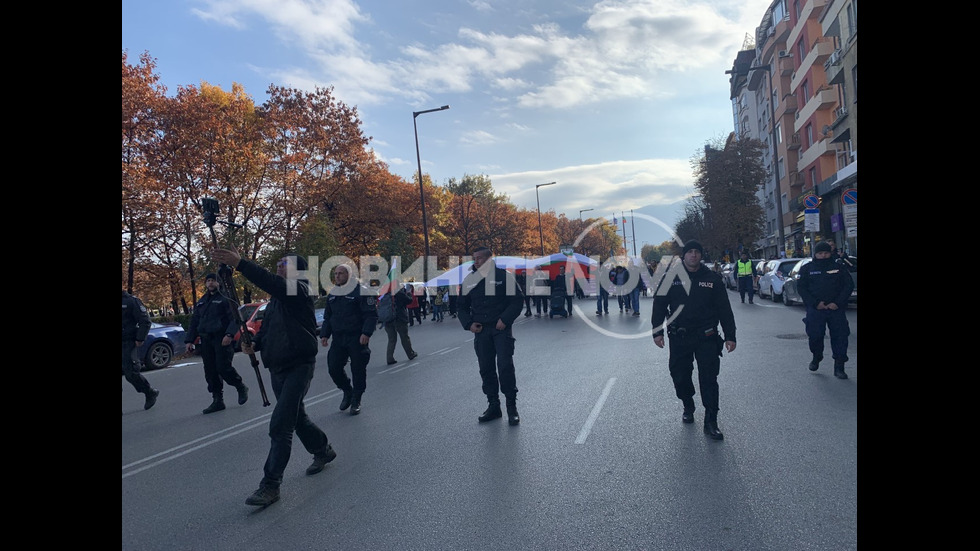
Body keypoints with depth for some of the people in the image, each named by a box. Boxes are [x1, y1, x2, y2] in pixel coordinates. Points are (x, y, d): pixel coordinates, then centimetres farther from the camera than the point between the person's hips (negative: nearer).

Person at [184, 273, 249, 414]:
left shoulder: (225, 298, -1)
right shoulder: (201, 301, 20)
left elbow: (235, 318, -9)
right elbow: (194, 321, 21)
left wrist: (229, 334, -23)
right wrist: (189, 340, 13)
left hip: (222, 339, -6)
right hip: (206, 340, 7)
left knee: (223, 367, -12)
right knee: (210, 371, 4)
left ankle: (241, 388, 12)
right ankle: (217, 400, 10)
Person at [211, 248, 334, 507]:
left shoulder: (299, 290, -13)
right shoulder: (275, 300, 15)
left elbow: (271, 282, -32)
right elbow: (266, 329, 21)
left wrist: (239, 263, -37)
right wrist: (254, 344, -1)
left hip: (299, 367, -9)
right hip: (277, 367, 9)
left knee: (280, 426, -13)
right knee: (297, 418, 21)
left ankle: (271, 484, -7)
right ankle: (323, 451, 43)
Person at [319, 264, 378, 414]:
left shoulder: (360, 291, -6)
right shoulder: (332, 294, 14)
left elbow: (371, 315, -9)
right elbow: (327, 317, 22)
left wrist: (366, 333, -20)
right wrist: (324, 335, 10)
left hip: (357, 339, -5)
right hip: (338, 339, 5)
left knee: (358, 369, -1)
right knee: (334, 368, -1)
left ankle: (356, 400, 15)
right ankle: (347, 391, 24)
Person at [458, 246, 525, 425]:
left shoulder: (504, 276, -4)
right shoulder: (469, 280, 8)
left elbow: (518, 299, -3)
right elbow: (462, 306, 16)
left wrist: (505, 319, -13)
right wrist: (468, 324, 0)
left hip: (502, 329, -4)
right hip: (480, 331, 4)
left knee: (505, 366, -8)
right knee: (486, 369, 6)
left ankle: (512, 407, 4)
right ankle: (493, 406, 18)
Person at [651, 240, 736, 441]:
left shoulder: (712, 279, 3)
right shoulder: (670, 278, 2)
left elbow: (724, 309, 5)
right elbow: (659, 305, 5)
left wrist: (730, 336, 1)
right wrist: (657, 331, -1)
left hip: (706, 337, -1)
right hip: (679, 338, 1)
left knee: (708, 379, -3)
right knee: (680, 376, 9)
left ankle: (711, 422, 4)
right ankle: (688, 407, 35)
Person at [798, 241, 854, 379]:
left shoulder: (839, 268, 9)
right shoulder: (807, 269, 7)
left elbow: (849, 285, 5)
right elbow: (801, 287, 2)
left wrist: (838, 303, -9)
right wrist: (815, 303, -11)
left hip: (836, 309, 1)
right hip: (815, 309, -1)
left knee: (840, 337, -3)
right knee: (815, 336, 0)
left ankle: (839, 367, 4)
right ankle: (816, 358, 28)